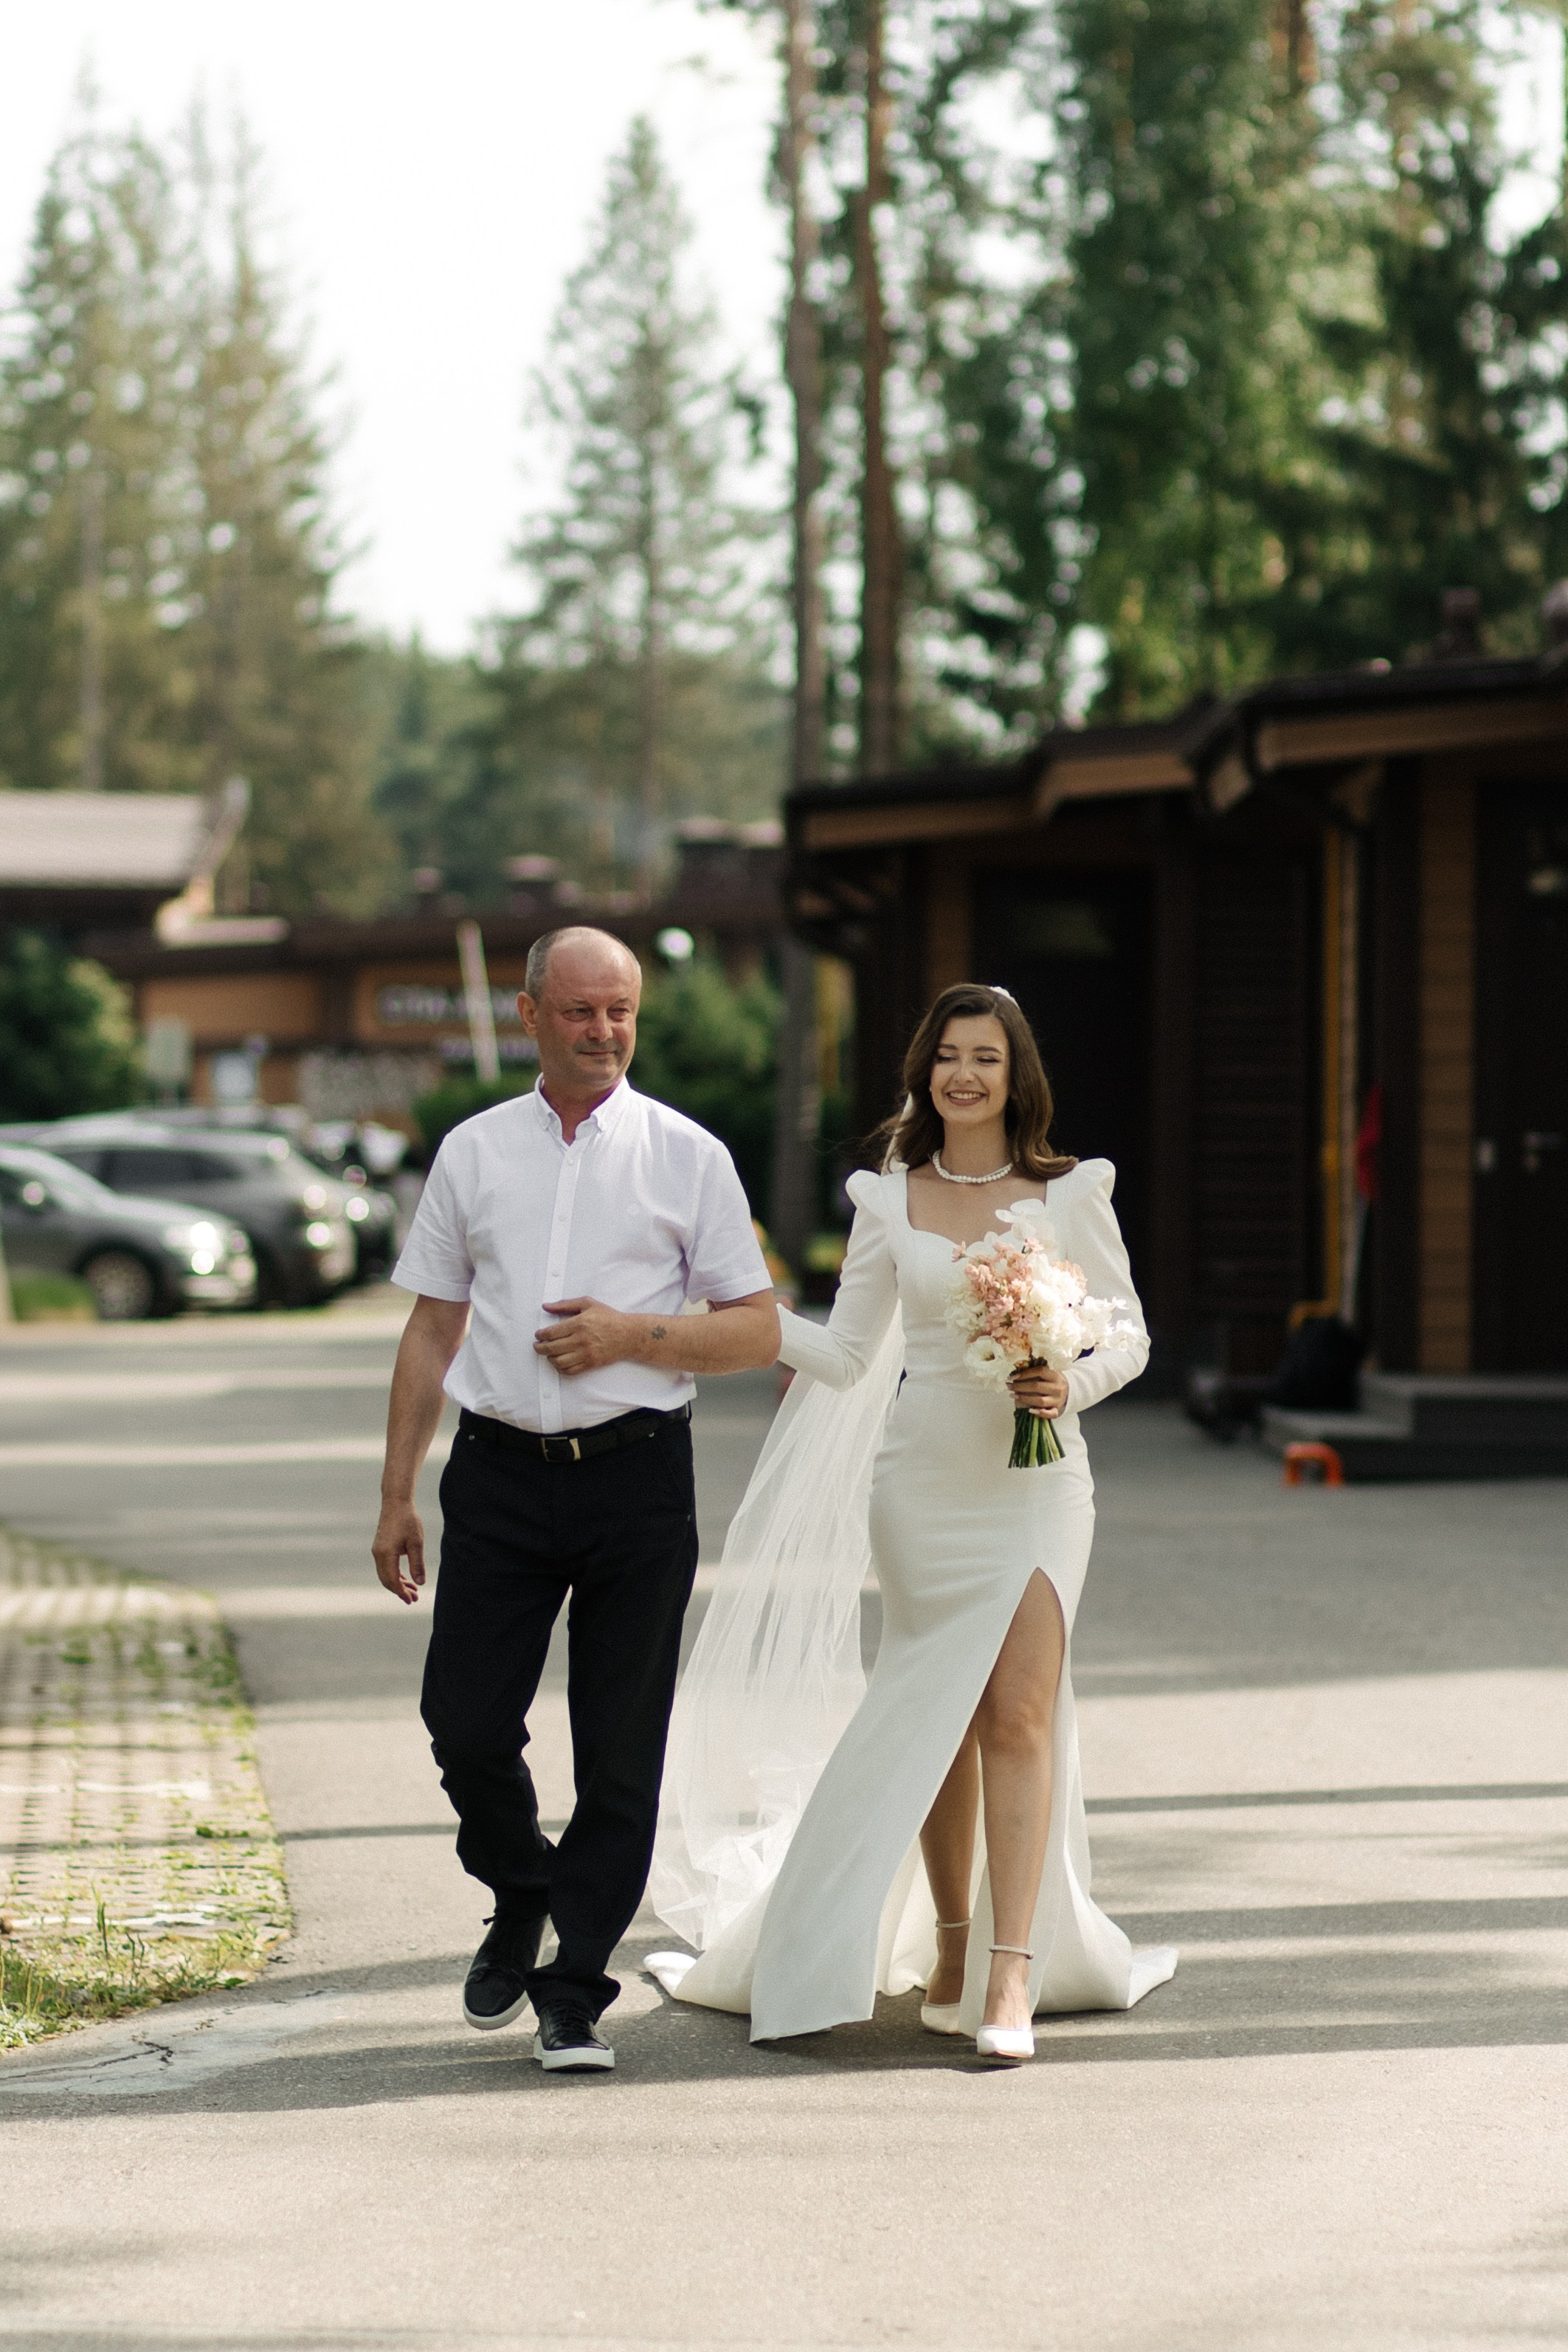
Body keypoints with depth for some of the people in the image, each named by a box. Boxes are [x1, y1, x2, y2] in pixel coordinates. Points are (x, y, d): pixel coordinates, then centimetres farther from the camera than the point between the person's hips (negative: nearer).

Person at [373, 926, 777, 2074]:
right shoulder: (474, 1153, 10)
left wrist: (633, 1336, -12)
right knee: (466, 1725, -1)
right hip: (499, 1472, 2)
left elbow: (760, 1331, 4)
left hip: (637, 1474, -2)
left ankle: (575, 1992, 11)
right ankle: (520, 1903, 28)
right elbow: (432, 1333, 14)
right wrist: (397, 1494, 10)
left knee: (620, 1754, 0)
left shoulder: (687, 1156, 4)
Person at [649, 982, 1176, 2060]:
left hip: (1035, 1480, -1)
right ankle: (949, 1948, 22)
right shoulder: (890, 1202, 6)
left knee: (1020, 1714, -12)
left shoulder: (1070, 1192, 2)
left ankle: (1011, 1975, -14)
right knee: (943, 1717, 6)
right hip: (923, 1477, 1)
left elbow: (1129, 1333, 7)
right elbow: (844, 1355, 6)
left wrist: (1073, 1383, -13)